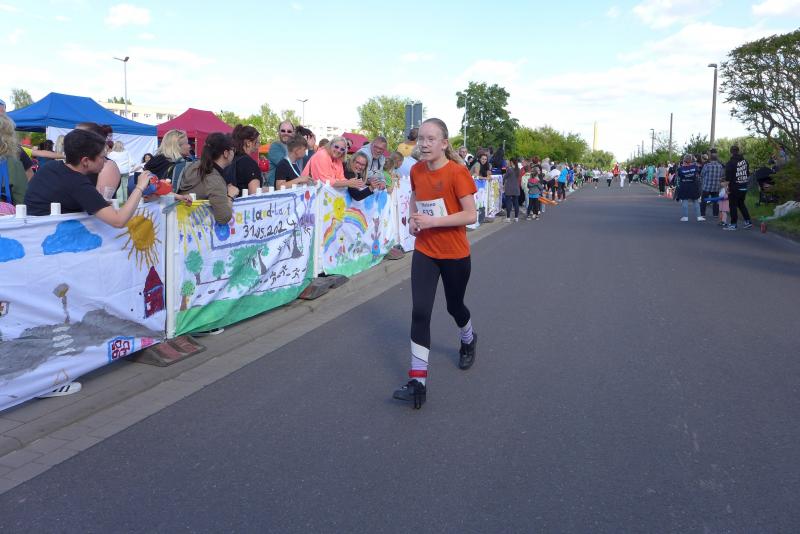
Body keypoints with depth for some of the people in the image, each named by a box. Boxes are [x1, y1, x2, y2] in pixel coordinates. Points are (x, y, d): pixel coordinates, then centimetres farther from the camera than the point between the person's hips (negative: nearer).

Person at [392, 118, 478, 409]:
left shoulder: (457, 172, -17)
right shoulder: (416, 170, -1)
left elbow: (471, 215, -19)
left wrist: (433, 221, -26)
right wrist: (413, 219, 1)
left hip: (455, 254, -3)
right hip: (424, 252, 3)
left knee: (454, 306, 16)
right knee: (420, 311, -8)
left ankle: (468, 341, 52)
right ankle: (418, 382, -6)